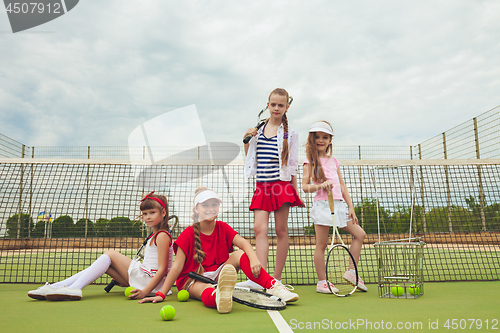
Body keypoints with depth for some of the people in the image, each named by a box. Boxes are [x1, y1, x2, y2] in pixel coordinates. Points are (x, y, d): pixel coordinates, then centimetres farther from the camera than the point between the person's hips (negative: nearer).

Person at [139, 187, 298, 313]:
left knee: (240, 254, -20)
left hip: (218, 275, 5)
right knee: (206, 291, -41)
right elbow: (177, 267, -10)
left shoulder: (222, 228, 2)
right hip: (192, 280, -4)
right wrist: (161, 294, -17)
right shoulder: (188, 234, -8)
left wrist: (254, 259, -36)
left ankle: (273, 287, -32)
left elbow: (243, 243, -14)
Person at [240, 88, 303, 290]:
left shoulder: (289, 133, 3)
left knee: (281, 231, 2)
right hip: (262, 186, 3)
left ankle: (276, 279, 11)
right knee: (259, 228, -11)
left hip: (282, 185, -2)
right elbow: (249, 157, 19)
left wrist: (295, 190, 3)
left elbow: (292, 164, 5)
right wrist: (246, 141, 2)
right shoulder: (258, 128, 10)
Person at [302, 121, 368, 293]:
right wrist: (320, 186, -24)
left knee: (359, 234, 8)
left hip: (339, 204, 6)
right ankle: (321, 282, 9)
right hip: (322, 205, -6)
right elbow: (305, 187, -6)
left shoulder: (334, 161, 17)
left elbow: (342, 186, 17)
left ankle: (352, 272, 18)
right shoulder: (310, 160, 1)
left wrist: (351, 207, 10)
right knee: (321, 244, -2)